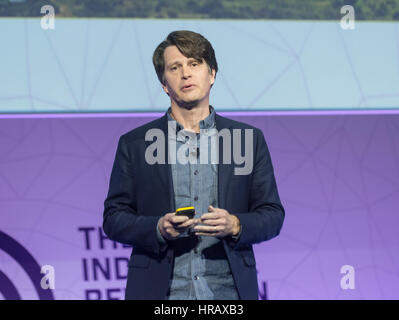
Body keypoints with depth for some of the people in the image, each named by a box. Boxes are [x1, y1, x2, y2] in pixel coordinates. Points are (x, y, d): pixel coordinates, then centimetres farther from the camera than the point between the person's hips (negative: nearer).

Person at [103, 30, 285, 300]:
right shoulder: (134, 144, 9)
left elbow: (273, 215, 10)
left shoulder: (250, 140, 10)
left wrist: (235, 225, -10)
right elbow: (114, 218, 7)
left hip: (228, 289, 1)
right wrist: (157, 228, -12)